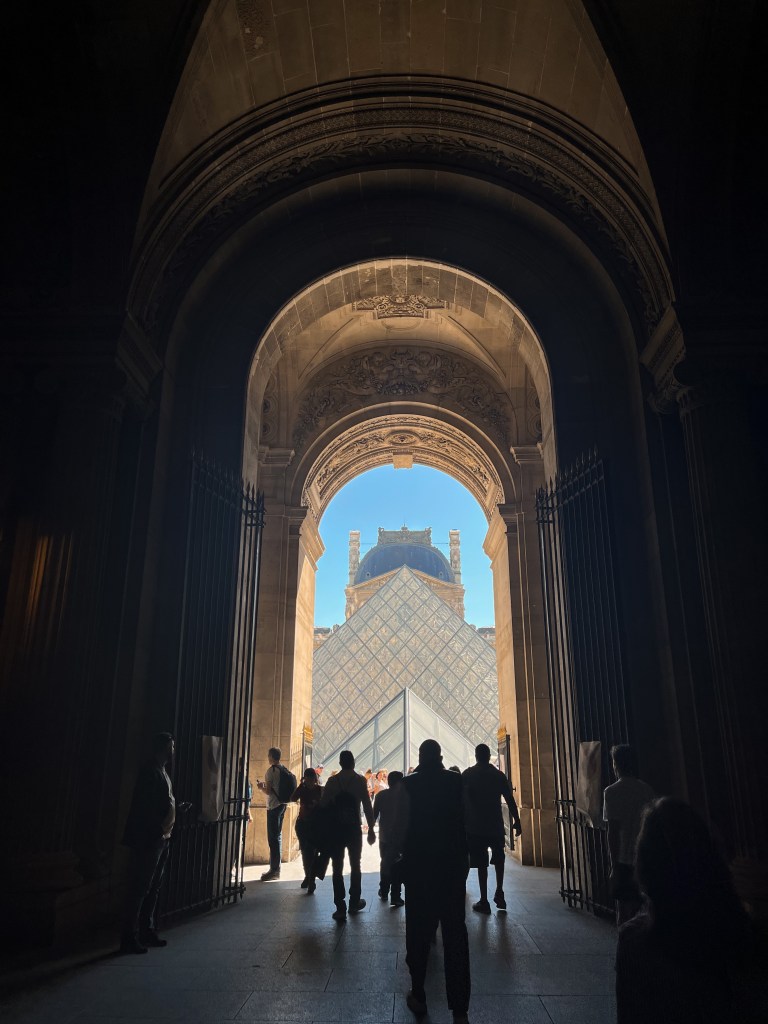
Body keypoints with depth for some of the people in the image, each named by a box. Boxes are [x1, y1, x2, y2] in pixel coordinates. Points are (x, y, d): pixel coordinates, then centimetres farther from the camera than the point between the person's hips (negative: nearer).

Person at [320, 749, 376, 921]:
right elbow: (367, 805, -8)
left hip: (335, 829, 0)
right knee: (355, 866, 18)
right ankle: (354, 902, 26)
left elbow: (323, 805, -4)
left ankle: (340, 908, 1)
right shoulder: (360, 780, -6)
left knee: (337, 868, 5)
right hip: (354, 828, 0)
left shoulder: (332, 781, -2)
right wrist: (371, 828, -2)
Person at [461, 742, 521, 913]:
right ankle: (499, 893, 14)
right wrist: (517, 821, 7)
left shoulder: (467, 775, -2)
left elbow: (460, 801, -2)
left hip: (475, 826, -2)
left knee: (481, 863, 2)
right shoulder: (499, 775, 1)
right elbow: (510, 800, 0)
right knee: (499, 858, 22)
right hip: (496, 824, 2)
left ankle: (484, 902, 3)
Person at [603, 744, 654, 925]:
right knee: (641, 908, 15)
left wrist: (614, 864, -8)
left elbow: (613, 831, -13)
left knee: (624, 910, 2)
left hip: (624, 859, -5)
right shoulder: (647, 790, 4)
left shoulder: (612, 792, -12)